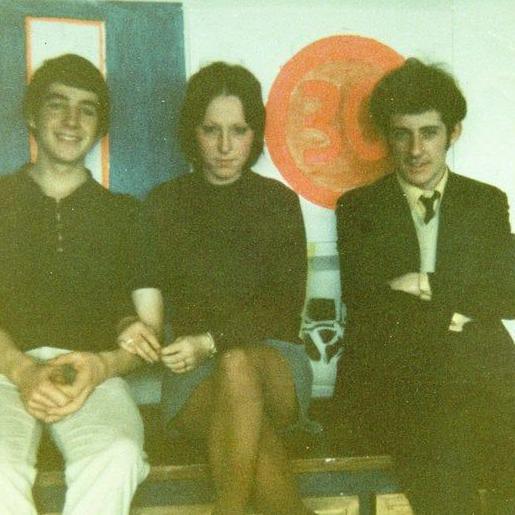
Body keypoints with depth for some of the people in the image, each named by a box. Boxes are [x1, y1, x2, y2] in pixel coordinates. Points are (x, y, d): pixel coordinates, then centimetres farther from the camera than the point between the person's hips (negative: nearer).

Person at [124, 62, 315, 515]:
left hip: (274, 362, 0)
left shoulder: (278, 201, 5)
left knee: (238, 366, -38)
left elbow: (285, 305, -3)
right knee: (253, 426, -36)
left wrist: (212, 341, -19)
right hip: (195, 376, 0)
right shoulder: (165, 204, 8)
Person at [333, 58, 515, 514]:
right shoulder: (358, 206, 12)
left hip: (478, 368, 2)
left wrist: (429, 285, -5)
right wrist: (455, 312, -5)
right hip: (390, 371, -2)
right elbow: (363, 302, 0)